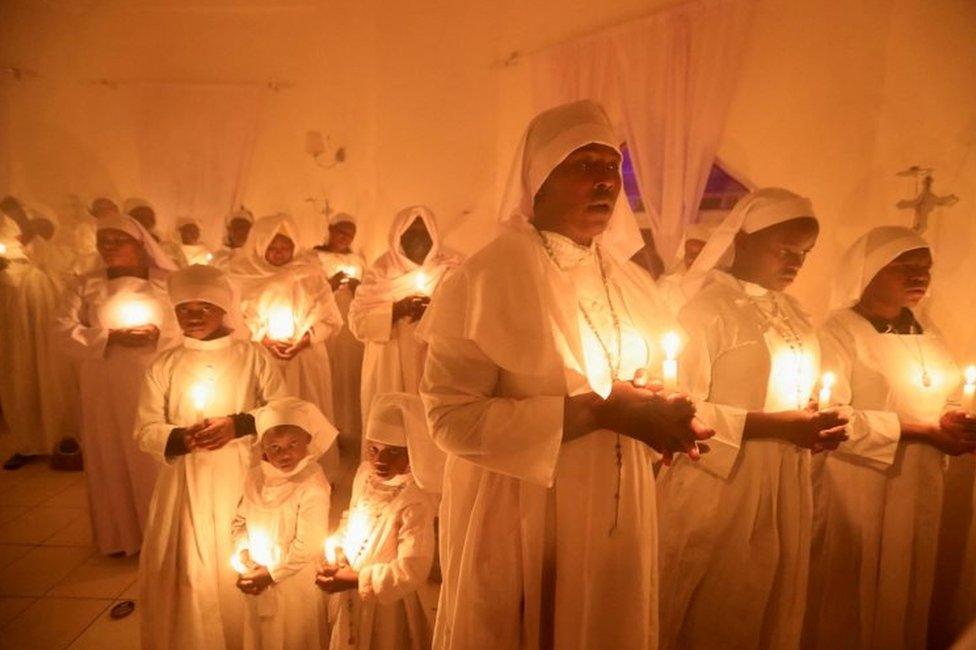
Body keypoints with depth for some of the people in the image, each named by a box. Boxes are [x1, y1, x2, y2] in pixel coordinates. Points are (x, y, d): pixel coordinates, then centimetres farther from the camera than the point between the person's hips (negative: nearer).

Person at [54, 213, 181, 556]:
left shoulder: (169, 282, 3)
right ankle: (121, 535, 22)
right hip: (108, 391, 1)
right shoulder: (84, 285, 7)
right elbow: (64, 331, -2)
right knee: (114, 458, 6)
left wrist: (159, 336, -19)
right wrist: (111, 337, -14)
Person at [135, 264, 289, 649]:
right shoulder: (163, 366, 2)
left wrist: (238, 425, -20)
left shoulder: (254, 357, -3)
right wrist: (182, 438, -19)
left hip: (243, 480, -1)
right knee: (191, 572, 9)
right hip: (187, 485, 1)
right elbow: (145, 432, 1)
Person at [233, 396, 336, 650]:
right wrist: (246, 563, -9)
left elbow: (307, 548, -23)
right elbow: (240, 522, 3)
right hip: (257, 581, 5)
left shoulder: (312, 486, -25)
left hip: (295, 584, -5)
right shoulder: (255, 478, -7)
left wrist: (270, 574, -16)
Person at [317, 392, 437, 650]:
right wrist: (337, 556, -8)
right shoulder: (365, 473, -7)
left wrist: (355, 580, -22)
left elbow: (411, 570, -27)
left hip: (384, 605, -6)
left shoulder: (415, 503, -29)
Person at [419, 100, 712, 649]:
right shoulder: (489, 276, -16)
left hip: (617, 518, 6)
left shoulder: (630, 280, 5)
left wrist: (666, 419, -8)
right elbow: (452, 416, -22)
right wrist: (598, 411, -24)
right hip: (519, 518, -6)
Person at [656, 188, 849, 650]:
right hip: (719, 486, -7)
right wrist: (772, 426, -22)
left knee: (772, 607, 20)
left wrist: (816, 425, 0)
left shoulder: (790, 311, 10)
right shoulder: (706, 307, -14)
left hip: (785, 487, 7)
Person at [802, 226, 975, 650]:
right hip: (857, 487, -6)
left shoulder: (926, 332, 12)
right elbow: (833, 417, -20)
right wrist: (924, 432, -19)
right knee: (849, 596, 5)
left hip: (919, 486, 7)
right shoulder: (840, 331, -11)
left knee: (905, 590, 17)